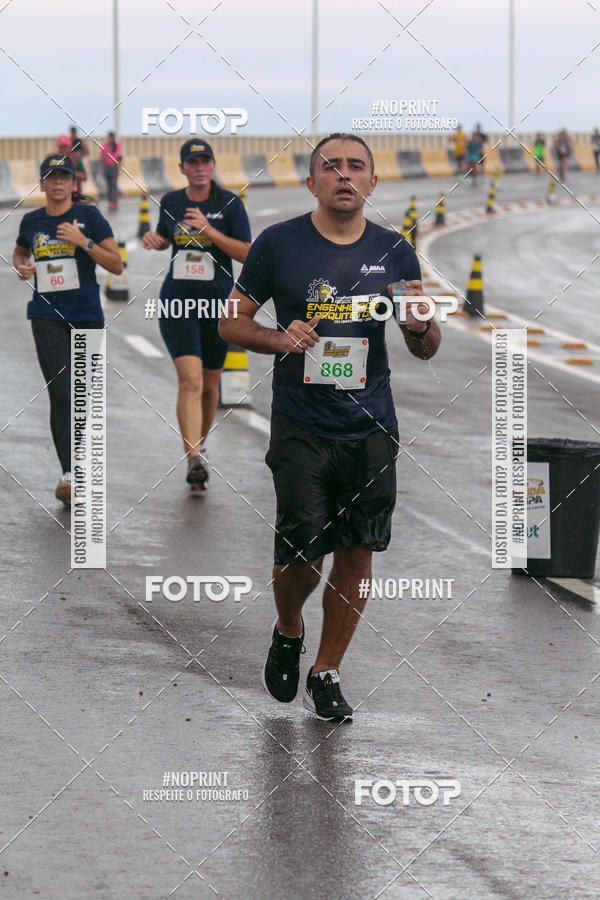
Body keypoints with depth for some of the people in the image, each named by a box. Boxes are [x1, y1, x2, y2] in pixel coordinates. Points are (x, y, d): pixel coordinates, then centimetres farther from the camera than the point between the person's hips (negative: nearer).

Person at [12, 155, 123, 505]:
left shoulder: (88, 216, -1)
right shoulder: (32, 221, 7)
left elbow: (117, 265, -4)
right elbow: (20, 252, 29)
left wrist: (83, 241, -15)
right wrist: (21, 267, 7)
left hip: (87, 317, 0)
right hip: (47, 316, 0)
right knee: (62, 394, -13)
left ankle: (79, 463, 34)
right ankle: (69, 475, -20)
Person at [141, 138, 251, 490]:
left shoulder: (230, 203, -4)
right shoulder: (171, 202, 5)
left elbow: (246, 253, -9)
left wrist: (208, 230, -20)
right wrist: (154, 238, 0)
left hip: (218, 303, 0)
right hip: (177, 303, 0)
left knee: (210, 384, 13)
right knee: (190, 380, -17)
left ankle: (201, 443, 39)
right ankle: (194, 459, -24)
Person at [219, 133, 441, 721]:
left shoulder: (394, 252, 5)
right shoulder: (278, 245, -3)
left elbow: (425, 351, 13)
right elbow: (231, 322, 5)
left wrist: (421, 325, -11)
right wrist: (279, 338, -15)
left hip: (371, 429, 3)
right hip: (301, 426, -3)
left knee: (356, 554, 3)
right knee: (301, 554, -6)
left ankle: (326, 674, 19)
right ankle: (288, 630, 27)